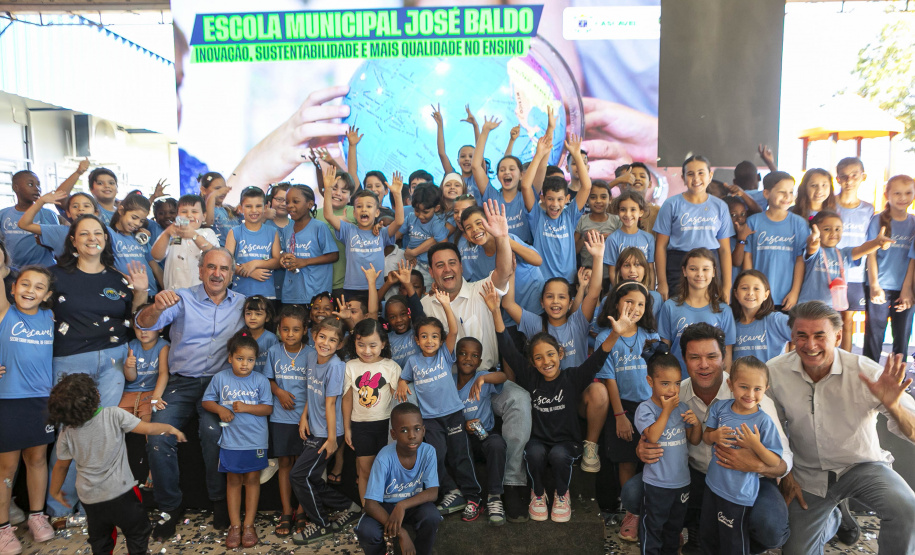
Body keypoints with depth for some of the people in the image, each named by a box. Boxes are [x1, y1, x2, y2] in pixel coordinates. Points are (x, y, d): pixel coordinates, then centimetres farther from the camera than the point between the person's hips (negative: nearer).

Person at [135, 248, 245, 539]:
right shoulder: (183, 299, 3)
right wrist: (157, 308, -33)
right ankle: (170, 506, 3)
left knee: (213, 431, -27)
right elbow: (144, 323, -10)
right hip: (181, 382, 1)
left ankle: (219, 499, -7)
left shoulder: (241, 304, 10)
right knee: (158, 437, -18)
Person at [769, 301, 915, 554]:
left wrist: (893, 406, -42)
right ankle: (832, 519, 36)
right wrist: (785, 475, 0)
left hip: (862, 465, -2)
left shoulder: (866, 372, -21)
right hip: (808, 475, 2)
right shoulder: (775, 372, -16)